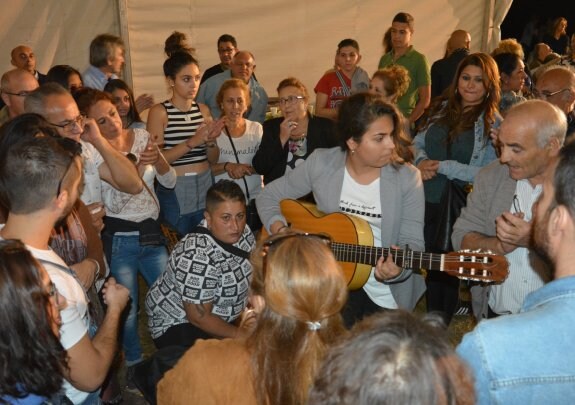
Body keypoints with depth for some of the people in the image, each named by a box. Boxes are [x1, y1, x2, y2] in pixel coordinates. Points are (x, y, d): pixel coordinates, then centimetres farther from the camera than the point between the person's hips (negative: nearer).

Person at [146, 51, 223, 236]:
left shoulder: (203, 109, 8)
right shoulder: (159, 112, -6)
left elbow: (213, 159, 12)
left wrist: (210, 141, -8)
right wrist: (192, 141, -19)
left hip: (205, 186, 4)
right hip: (175, 192, -4)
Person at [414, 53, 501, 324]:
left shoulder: (494, 123, -9)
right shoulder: (442, 108, 6)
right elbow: (418, 142, 12)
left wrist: (443, 166, -18)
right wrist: (421, 161, -10)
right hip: (428, 199, 4)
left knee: (448, 268, 12)